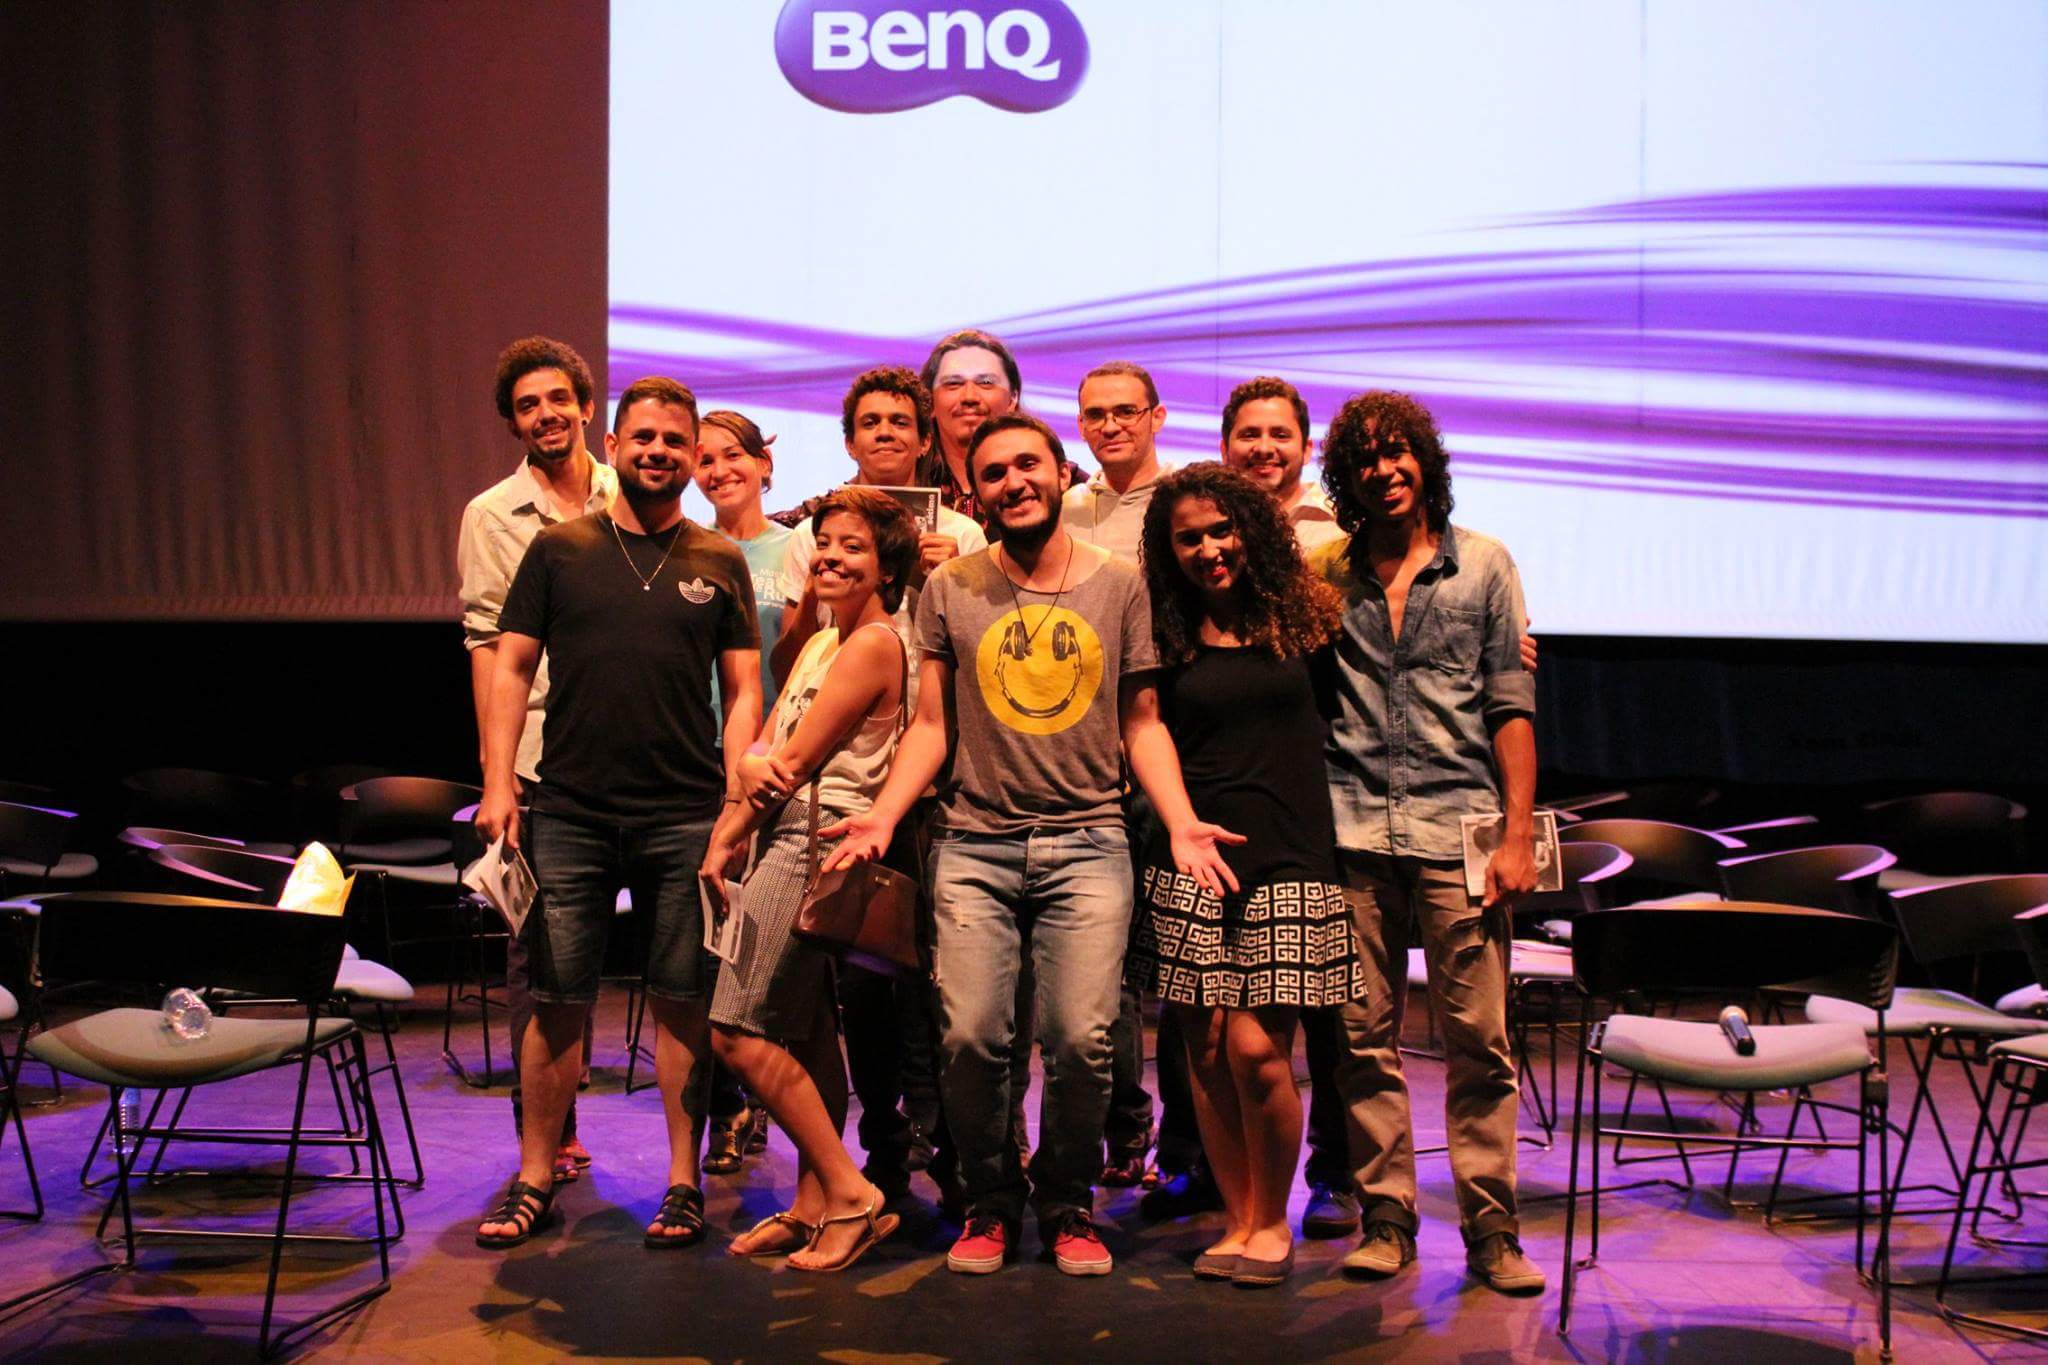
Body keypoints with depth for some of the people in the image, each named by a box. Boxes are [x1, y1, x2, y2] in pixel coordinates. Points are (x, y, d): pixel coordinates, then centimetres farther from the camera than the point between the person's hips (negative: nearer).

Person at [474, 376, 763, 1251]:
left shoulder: (719, 564, 8)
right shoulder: (559, 549, 7)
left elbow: (743, 690, 8)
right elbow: (510, 668, 7)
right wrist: (498, 783, -2)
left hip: (687, 818, 0)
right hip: (570, 816, 0)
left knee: (681, 1004, 4)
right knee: (557, 1001, 3)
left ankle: (682, 1182, 15)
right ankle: (534, 1180, 16)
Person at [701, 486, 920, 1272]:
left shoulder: (874, 643, -10)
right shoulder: (820, 643, 19)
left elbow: (800, 757, -11)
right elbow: (767, 748, 13)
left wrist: (730, 833, -1)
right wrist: (749, 770, -9)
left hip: (818, 841, -9)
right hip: (793, 841, 9)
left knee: (740, 1033, -12)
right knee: (807, 1037, 10)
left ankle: (849, 1194, -7)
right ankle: (815, 1203, 16)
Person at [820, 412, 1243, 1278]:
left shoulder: (1118, 586, 7)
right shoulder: (949, 591, 8)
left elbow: (1143, 724, 10)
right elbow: (932, 725, 8)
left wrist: (1181, 823, -3)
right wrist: (883, 816, -6)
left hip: (1087, 841, 0)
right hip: (974, 846, 0)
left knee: (1082, 1039, -6)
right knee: (971, 1037, -6)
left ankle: (1068, 1203, 17)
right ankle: (989, 1201, 18)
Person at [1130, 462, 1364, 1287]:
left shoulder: (1301, 615, 6)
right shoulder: (1166, 637, 9)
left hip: (1286, 857, -2)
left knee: (1256, 1049, -9)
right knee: (1206, 1051, 2)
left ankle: (1272, 1221, 12)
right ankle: (1238, 1220, 18)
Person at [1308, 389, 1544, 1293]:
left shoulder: (1482, 565, 8)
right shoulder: (1323, 573, 11)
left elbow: (1512, 705, 5)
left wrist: (1518, 833, -2)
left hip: (1457, 823, -1)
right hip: (1354, 828, 2)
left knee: (1478, 1038, -2)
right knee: (1363, 1036, 4)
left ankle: (1491, 1230, 7)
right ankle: (1386, 1220, 15)